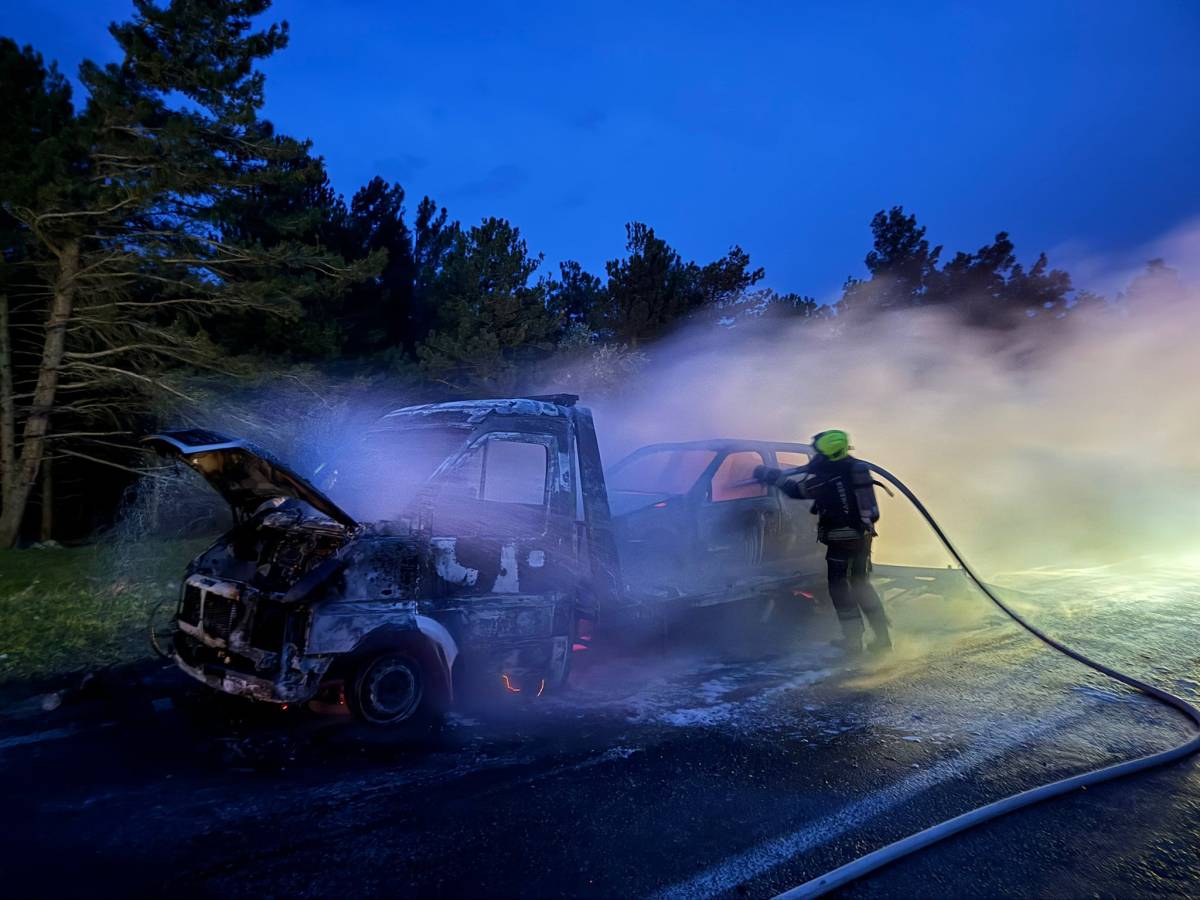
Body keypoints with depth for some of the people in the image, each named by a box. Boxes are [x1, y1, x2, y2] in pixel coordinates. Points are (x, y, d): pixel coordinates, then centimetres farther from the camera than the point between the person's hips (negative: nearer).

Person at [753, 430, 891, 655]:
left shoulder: (826, 477, -19)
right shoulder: (857, 468, 6)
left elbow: (793, 486, -9)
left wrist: (765, 473, 3)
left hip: (842, 541, -8)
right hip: (863, 537, 8)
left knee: (840, 588, 5)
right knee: (861, 585, 18)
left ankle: (853, 640, 9)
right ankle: (882, 637, 18)